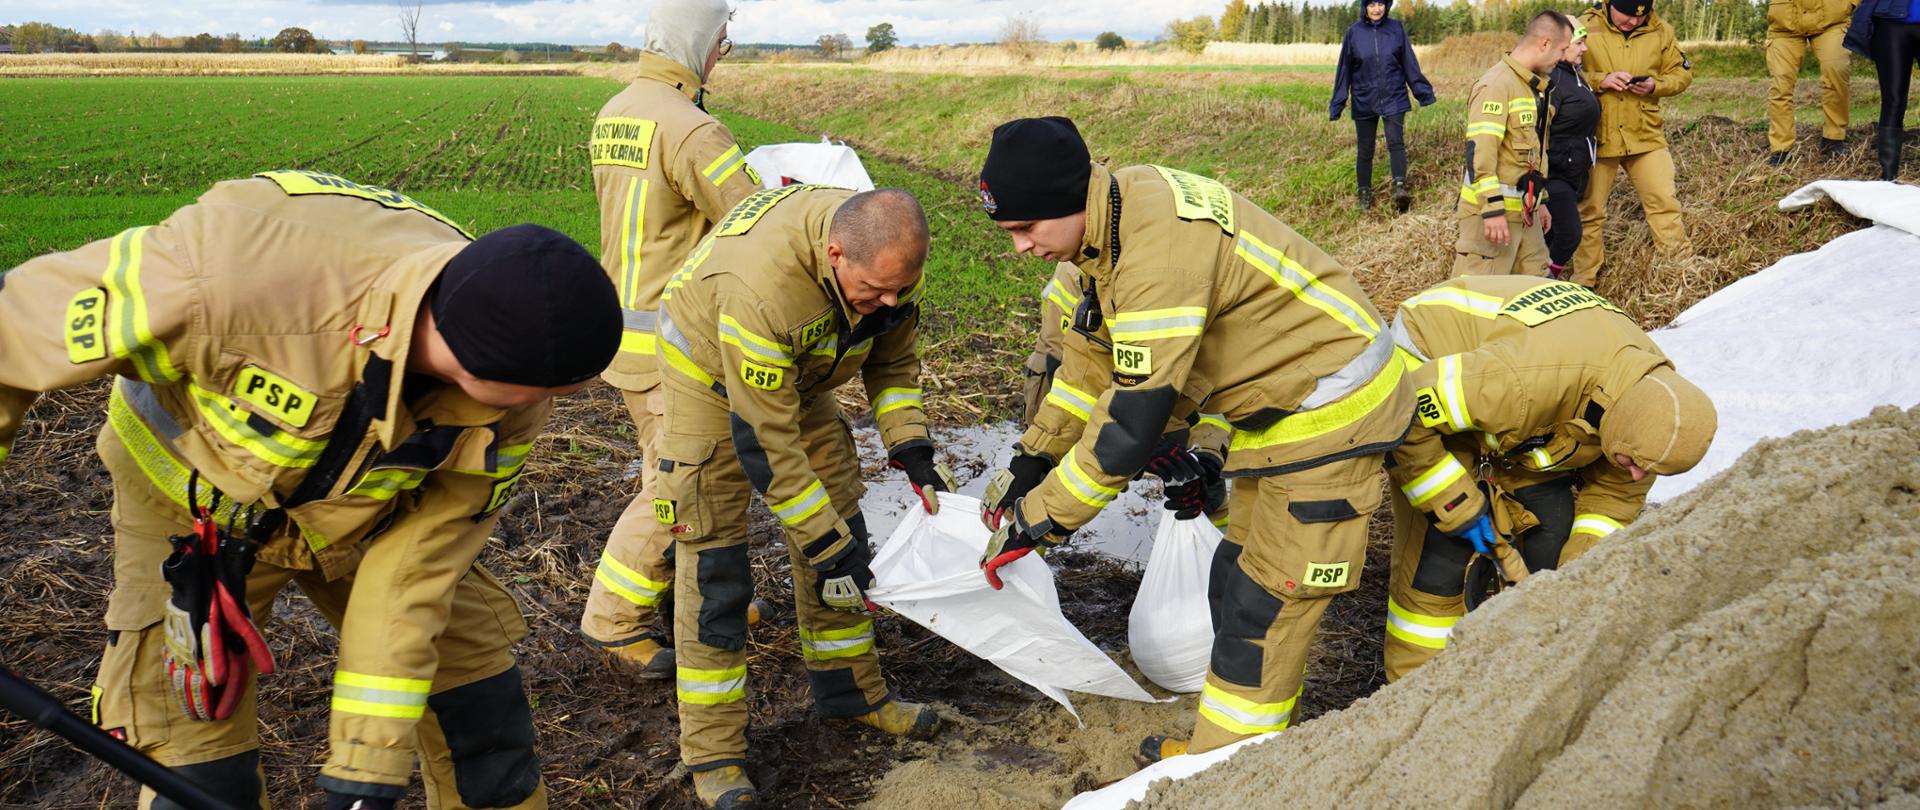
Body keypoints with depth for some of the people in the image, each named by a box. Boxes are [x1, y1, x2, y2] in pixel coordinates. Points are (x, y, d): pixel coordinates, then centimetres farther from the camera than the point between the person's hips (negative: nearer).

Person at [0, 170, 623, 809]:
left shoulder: (510, 403, -29)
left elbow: (416, 570, -21)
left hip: (372, 511, 3)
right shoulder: (231, 277, -42)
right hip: (194, 503, -2)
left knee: (473, 674, 5)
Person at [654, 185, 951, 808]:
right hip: (712, 378, -6)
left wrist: (911, 447, -15)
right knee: (713, 565, -8)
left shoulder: (890, 255, -21)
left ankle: (852, 691, 26)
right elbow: (763, 437, -35)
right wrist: (826, 544, -29)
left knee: (842, 533, 8)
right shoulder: (759, 285, -42)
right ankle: (712, 750, 3)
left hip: (802, 378, 7)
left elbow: (892, 359, -1)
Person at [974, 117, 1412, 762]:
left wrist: (1038, 521, -21)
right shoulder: (1116, 213, -2)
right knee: (1238, 582, 16)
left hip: (1330, 407, -10)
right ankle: (1222, 749, 30)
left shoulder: (1160, 253, -32)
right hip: (1281, 401, 10)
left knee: (1265, 605, -4)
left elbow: (1129, 427, -30)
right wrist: (1029, 468, 16)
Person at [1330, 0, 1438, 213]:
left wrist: (1422, 91, 3)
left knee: (1396, 142, -16)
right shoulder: (1354, 32, -1)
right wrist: (1337, 103, 3)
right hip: (1364, 101, 1)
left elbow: (1409, 63, 5)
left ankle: (1400, 188, -23)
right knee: (1365, 150, 8)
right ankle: (1365, 195, 20)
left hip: (1394, 98, -1)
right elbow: (1344, 69, 3)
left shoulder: (1396, 29, 0)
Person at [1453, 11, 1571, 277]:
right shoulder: (1497, 85, -15)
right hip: (1492, 212, -10)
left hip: (1525, 212, 10)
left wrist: (1539, 201, 27)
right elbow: (1479, 151, -23)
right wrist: (1493, 210, -26)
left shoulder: (1532, 86, 16)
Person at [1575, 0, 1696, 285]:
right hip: (1597, 136, -2)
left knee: (1664, 202, 2)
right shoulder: (1585, 27, -7)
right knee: (1589, 210, 7)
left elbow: (1682, 72, 8)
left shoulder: (1659, 31, 2)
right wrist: (1600, 80, -22)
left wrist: (1655, 85, -12)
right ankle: (1585, 280, 19)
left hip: (1645, 136, 2)